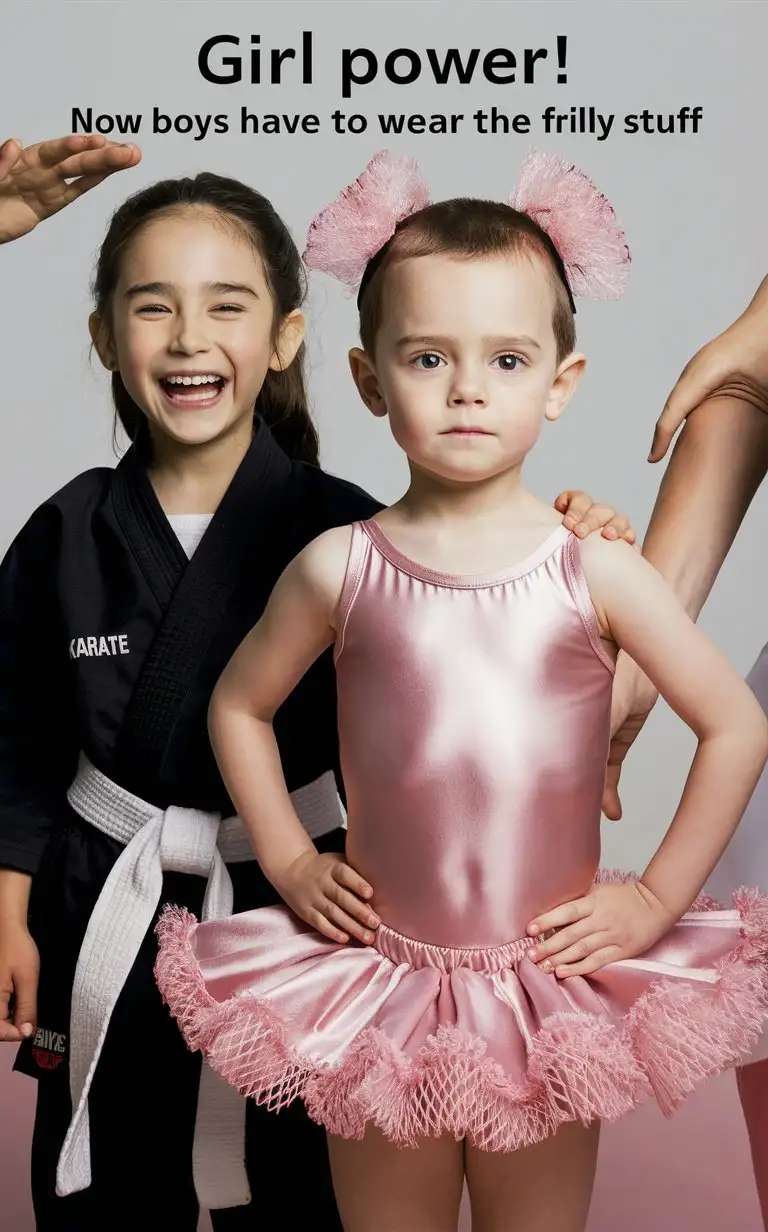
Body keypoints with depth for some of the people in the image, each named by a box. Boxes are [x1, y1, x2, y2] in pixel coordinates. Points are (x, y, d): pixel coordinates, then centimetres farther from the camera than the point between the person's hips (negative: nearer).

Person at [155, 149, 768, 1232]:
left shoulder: (594, 573, -9)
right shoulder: (338, 569, -7)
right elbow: (239, 705, 8)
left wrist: (656, 897, -3)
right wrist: (289, 860, 2)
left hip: (553, 981, 0)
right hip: (383, 985, 1)